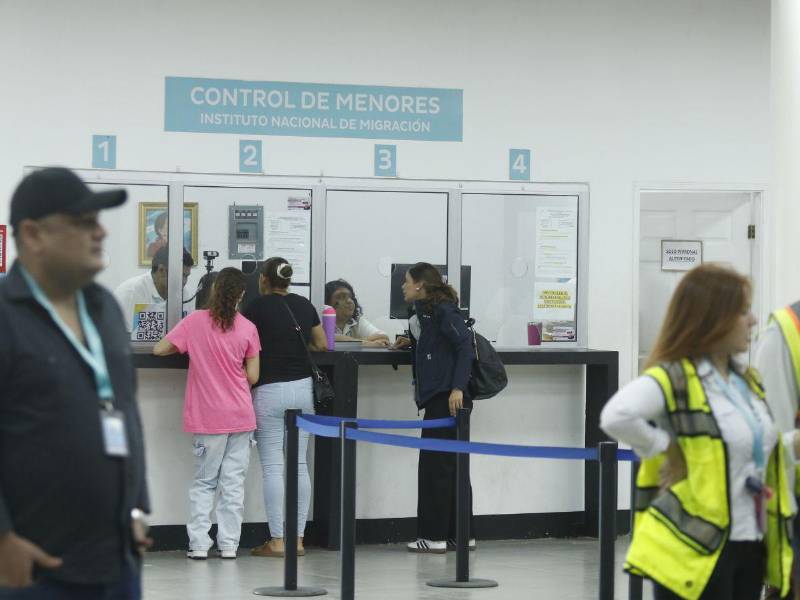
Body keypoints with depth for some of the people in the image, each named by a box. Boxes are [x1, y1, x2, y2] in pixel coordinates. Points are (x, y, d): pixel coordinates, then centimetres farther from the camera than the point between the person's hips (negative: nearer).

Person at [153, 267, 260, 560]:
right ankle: (229, 544, 7)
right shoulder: (248, 328, -2)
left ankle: (199, 544, 3)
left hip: (209, 417, -1)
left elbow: (159, 349, -2)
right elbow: (252, 376, -1)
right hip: (241, 415, 1)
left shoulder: (195, 321, -5)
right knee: (233, 482, 7)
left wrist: (186, 347, 16)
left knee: (204, 482, 9)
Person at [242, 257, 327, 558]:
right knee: (299, 465, 7)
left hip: (269, 390, -5)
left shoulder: (257, 308, -6)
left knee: (272, 466, -2)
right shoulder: (305, 306, 9)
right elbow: (322, 345, 16)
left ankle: (277, 541, -3)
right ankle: (297, 539, 8)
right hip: (303, 387, 5)